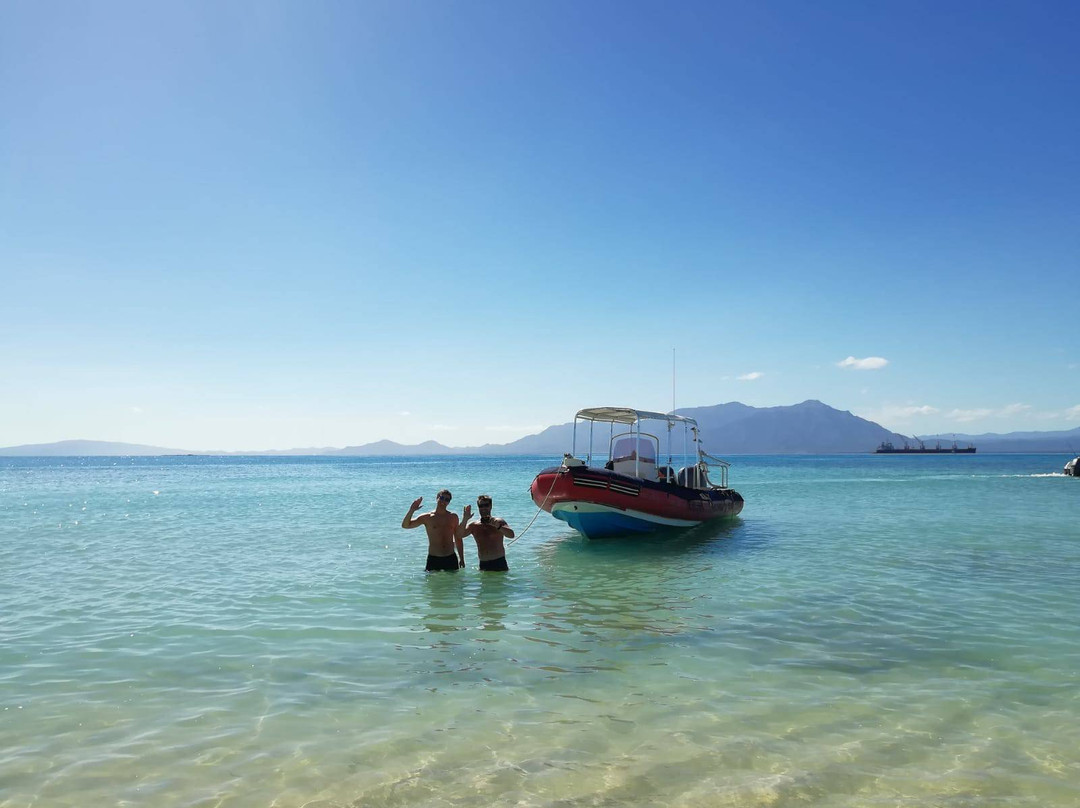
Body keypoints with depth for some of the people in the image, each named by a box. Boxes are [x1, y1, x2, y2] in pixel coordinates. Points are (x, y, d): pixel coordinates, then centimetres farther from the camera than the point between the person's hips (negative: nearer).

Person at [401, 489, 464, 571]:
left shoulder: (453, 517, 8)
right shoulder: (427, 517, 0)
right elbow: (405, 525, -7)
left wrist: (461, 559, 12)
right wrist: (411, 511, -23)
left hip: (451, 559, 2)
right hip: (433, 559, -2)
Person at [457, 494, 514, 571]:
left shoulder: (499, 522, 2)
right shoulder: (473, 526, 8)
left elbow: (511, 535, -14)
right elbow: (459, 535, -6)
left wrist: (497, 526, -29)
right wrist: (464, 520, -20)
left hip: (499, 563, -2)